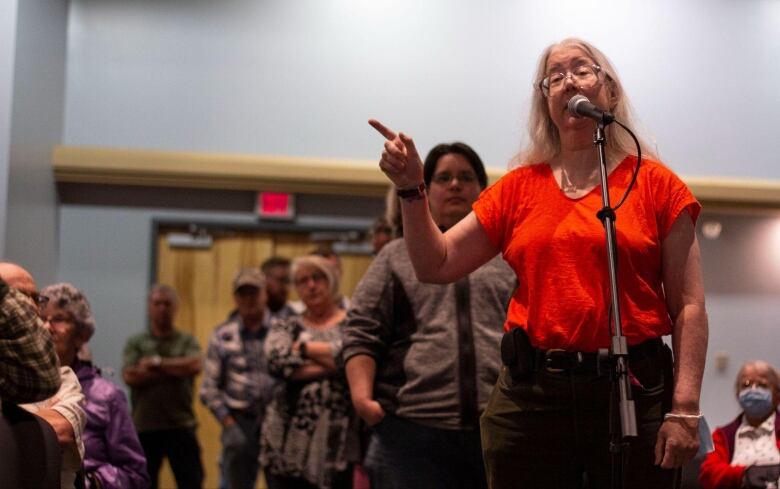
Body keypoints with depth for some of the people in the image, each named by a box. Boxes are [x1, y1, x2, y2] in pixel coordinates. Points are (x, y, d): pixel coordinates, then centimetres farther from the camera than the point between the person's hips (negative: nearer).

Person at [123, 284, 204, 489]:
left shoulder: (187, 341, 7)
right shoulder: (135, 343, 7)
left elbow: (194, 366, -13)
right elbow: (130, 376, -9)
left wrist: (157, 362, -8)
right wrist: (176, 369, -8)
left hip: (181, 426, -1)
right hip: (144, 427, 1)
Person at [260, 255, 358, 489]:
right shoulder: (286, 328, 14)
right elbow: (278, 361, -7)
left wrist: (305, 347, -4)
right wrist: (332, 363, -10)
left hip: (340, 437, -2)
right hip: (291, 439, 2)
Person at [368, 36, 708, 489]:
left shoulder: (655, 184, 3)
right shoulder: (519, 188, 10)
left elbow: (689, 307, -1)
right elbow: (436, 265, 12)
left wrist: (685, 409, -9)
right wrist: (412, 190, -1)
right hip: (531, 395, 2)